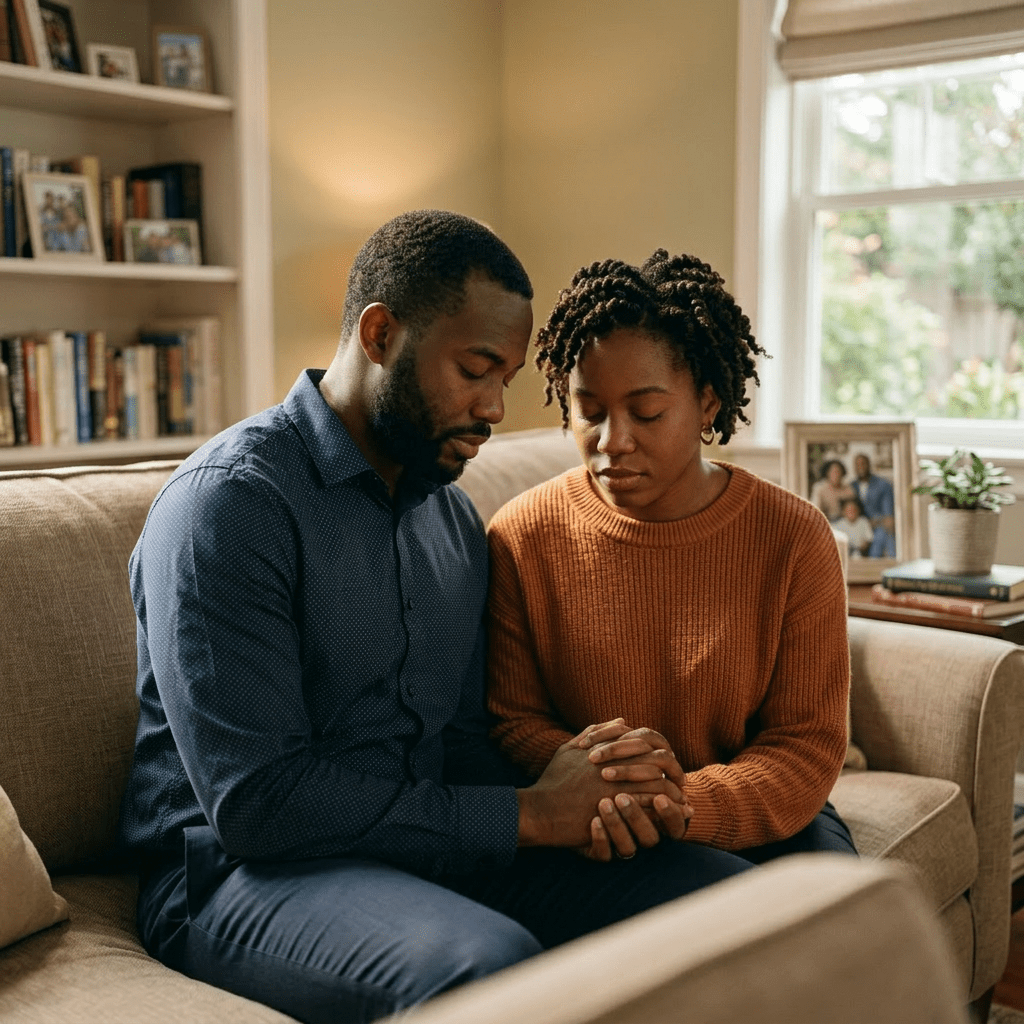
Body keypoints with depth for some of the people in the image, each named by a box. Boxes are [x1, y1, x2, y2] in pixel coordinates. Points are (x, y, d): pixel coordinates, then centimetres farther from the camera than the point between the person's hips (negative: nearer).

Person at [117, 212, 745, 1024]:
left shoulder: (456, 516, 12)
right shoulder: (229, 500, -14)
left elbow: (461, 739, 13)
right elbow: (255, 802, -20)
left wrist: (577, 806, -9)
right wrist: (527, 814, -17)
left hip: (433, 847, 7)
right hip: (239, 873, -6)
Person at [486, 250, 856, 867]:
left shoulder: (794, 538, -6)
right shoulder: (521, 537, -4)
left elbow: (807, 747, -7)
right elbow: (513, 721, 0)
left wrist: (681, 805, -27)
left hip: (758, 821, 4)